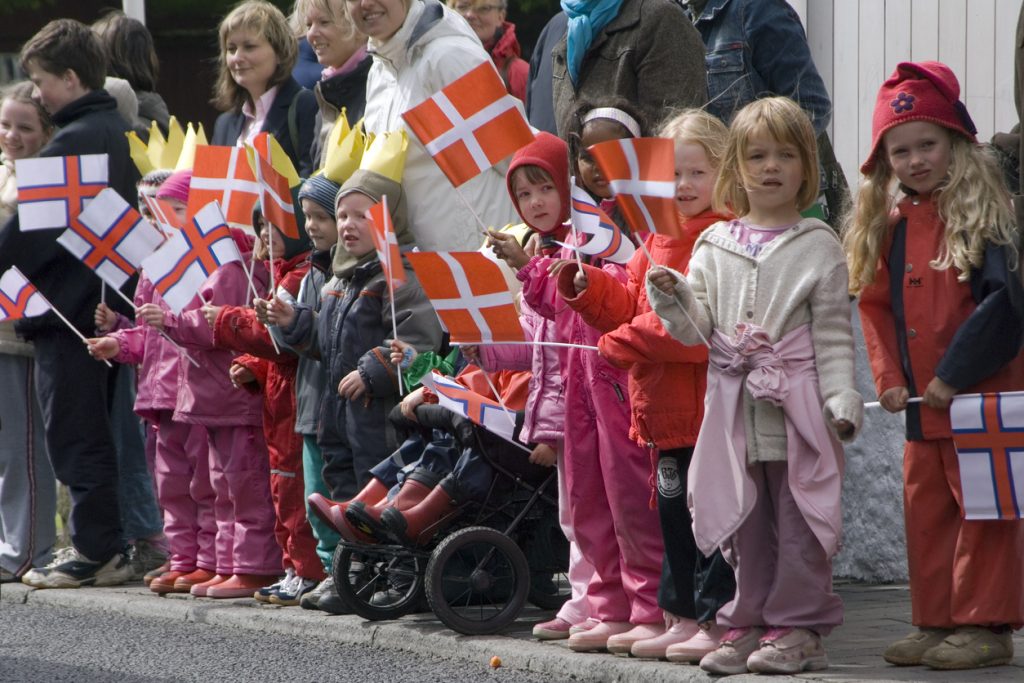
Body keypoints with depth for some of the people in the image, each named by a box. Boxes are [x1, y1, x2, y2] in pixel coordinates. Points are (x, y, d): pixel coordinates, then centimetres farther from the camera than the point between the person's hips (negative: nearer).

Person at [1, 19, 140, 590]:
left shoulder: (73, 142, -17)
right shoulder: (121, 133, 12)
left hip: (68, 306, -9)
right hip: (106, 302, 9)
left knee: (75, 433, -4)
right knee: (93, 431, 13)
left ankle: (96, 552, -2)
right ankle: (106, 548, 16)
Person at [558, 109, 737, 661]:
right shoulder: (656, 241, 15)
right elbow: (626, 306, 20)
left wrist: (622, 344, -16)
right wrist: (584, 285, 2)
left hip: (710, 403, -9)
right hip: (665, 408, 9)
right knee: (673, 513, 15)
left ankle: (717, 620, 3)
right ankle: (681, 619, 24)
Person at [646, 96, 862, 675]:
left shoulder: (819, 246, 0)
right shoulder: (714, 246, 10)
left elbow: (834, 333, -2)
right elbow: (696, 328, 6)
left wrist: (842, 399, -10)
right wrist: (671, 297, -13)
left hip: (798, 406, -3)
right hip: (736, 408, 4)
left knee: (799, 515, 0)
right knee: (745, 520, 9)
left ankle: (799, 626, 6)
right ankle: (750, 622, 17)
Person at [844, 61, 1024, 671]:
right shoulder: (892, 226, 11)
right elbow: (876, 306, 15)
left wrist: (955, 375, -19)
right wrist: (889, 377, 2)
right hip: (922, 402, 7)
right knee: (925, 510, 11)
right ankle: (936, 623, 20)